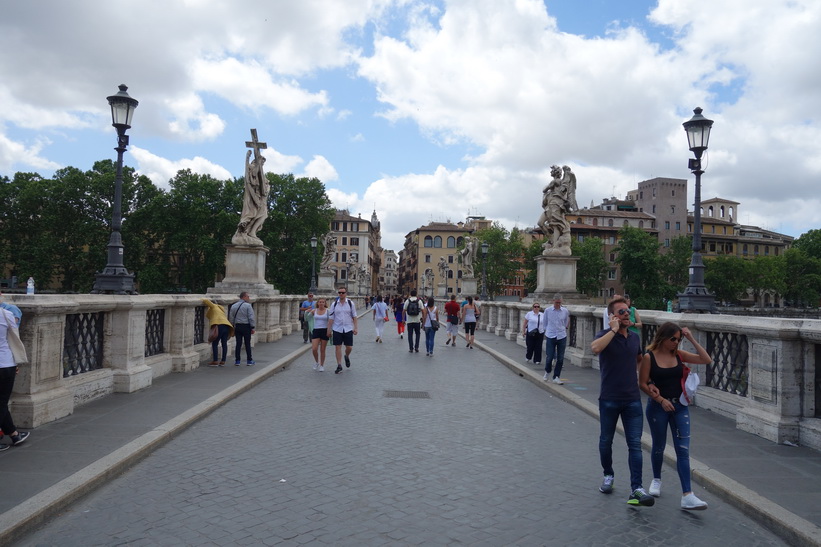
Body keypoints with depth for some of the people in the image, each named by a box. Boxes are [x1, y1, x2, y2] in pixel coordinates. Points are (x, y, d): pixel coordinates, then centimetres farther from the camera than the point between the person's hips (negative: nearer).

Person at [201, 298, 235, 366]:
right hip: (227, 326, 7)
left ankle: (215, 361, -1)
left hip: (219, 325, -7)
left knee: (214, 344, 1)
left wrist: (202, 300, 17)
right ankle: (223, 361, 11)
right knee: (224, 344, 9)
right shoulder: (220, 309, 34)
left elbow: (206, 301, 2)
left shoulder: (213, 306, 12)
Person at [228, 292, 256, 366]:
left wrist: (232, 328, 15)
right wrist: (253, 327, -9)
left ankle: (237, 361, 7)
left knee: (238, 344, 7)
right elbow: (251, 318, -13)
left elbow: (231, 318, 10)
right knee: (247, 344, 3)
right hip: (246, 326, -4)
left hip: (237, 326, 4)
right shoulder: (248, 306, -9)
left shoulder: (233, 306, 9)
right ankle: (249, 360, 8)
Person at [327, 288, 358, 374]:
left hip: (348, 329, 0)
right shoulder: (334, 304, 2)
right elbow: (331, 318, 3)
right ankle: (339, 366, 7)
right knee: (338, 347, 0)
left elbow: (354, 316, 5)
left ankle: (347, 357, 35)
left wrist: (356, 328, -2)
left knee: (349, 347, 2)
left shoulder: (350, 303, 2)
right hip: (337, 329, 0)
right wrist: (329, 330, 0)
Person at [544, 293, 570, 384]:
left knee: (560, 359, 2)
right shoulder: (547, 311, 0)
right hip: (550, 336, -1)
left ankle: (556, 377, 14)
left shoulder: (565, 311, 2)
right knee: (549, 357, -4)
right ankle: (547, 371, 26)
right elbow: (545, 323, 12)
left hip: (562, 337, 1)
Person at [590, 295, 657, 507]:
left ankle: (636, 488, -1)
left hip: (632, 400, 3)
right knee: (606, 441, 12)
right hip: (609, 400, -3)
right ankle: (608, 475, 33)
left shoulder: (634, 337, 6)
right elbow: (595, 348, -35)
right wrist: (613, 330, -26)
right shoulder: (605, 335, -10)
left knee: (635, 444, -2)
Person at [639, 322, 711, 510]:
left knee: (683, 450, -3)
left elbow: (706, 360, -3)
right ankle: (656, 479, 39)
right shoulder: (649, 357, -10)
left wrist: (692, 340, -8)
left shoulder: (679, 354, 2)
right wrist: (661, 400, -15)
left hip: (680, 406, 3)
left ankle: (687, 495, -4)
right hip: (657, 407, -3)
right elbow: (643, 384, -8)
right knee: (659, 446, 14)